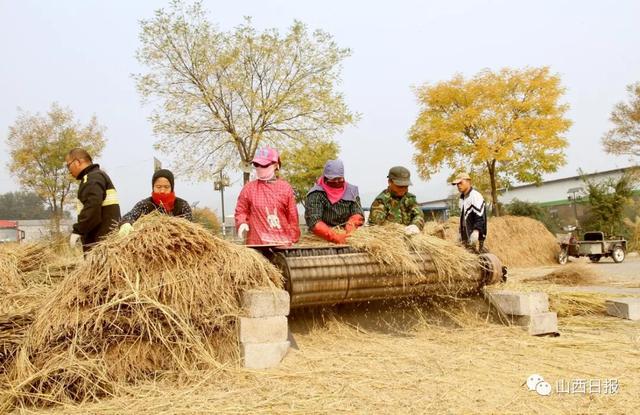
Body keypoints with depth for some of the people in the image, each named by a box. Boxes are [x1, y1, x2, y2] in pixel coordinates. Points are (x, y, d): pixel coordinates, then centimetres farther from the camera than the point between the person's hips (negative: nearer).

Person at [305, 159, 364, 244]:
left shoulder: (351, 191, 9)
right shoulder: (316, 195, -5)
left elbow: (358, 214, 4)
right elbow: (314, 222, -16)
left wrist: (350, 224, -19)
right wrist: (335, 237, -29)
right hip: (323, 239, -3)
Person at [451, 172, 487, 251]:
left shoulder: (475, 196, -12)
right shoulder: (462, 198, 17)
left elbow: (480, 217, -20)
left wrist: (476, 231, -34)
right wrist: (460, 233, 23)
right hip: (465, 237, 9)